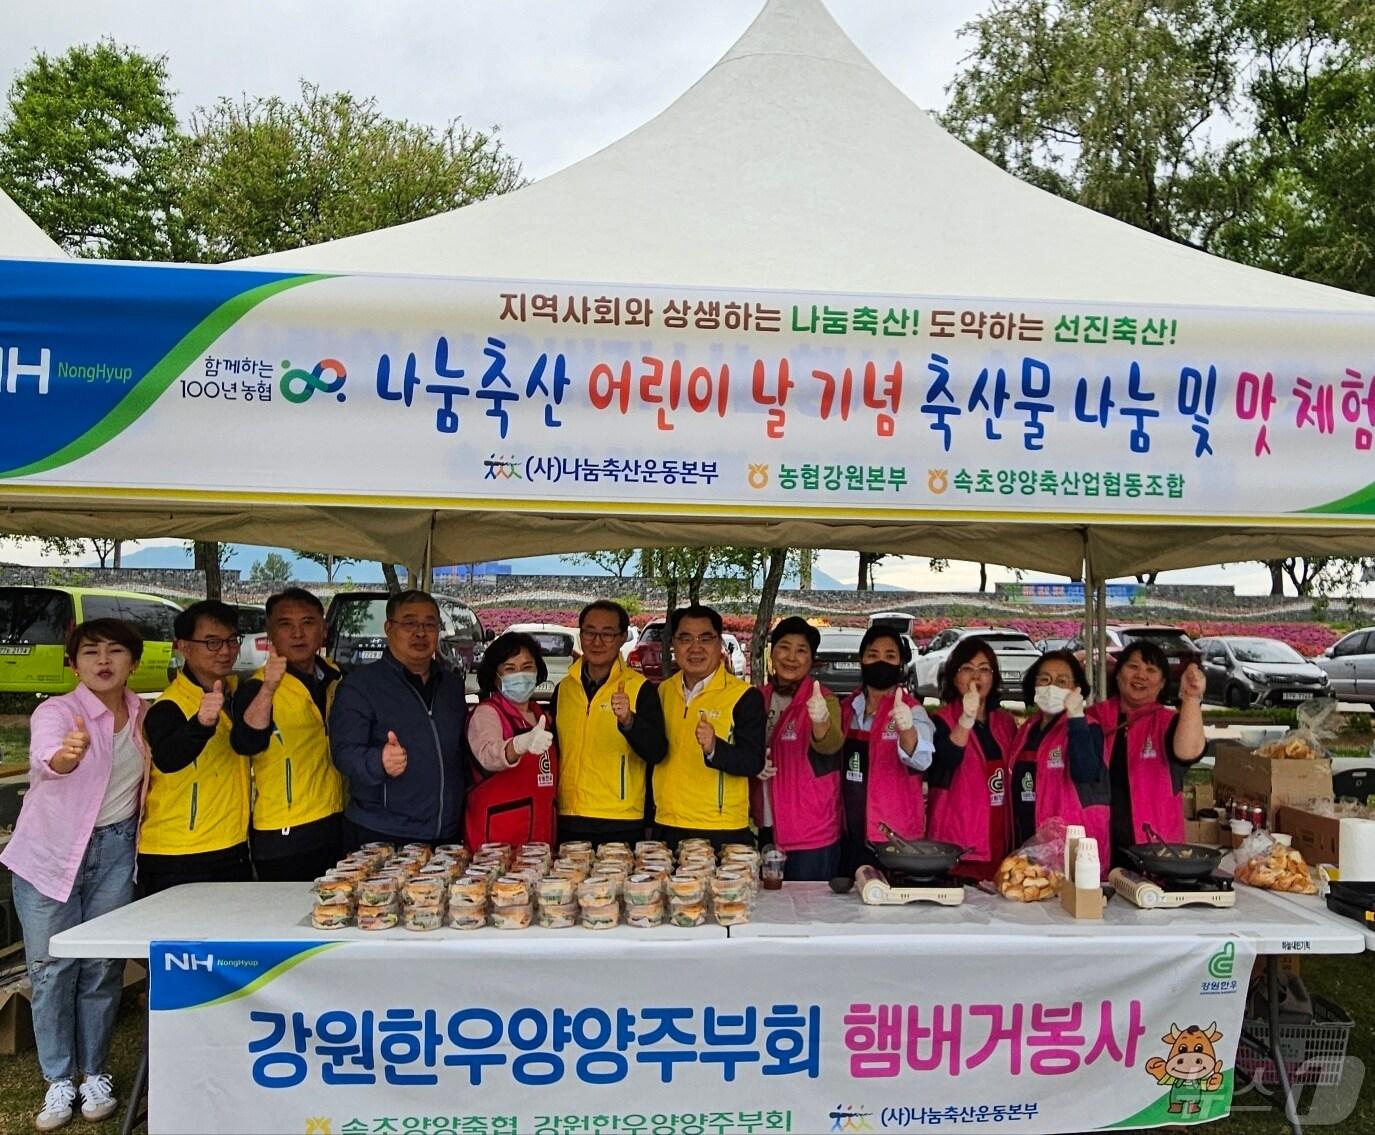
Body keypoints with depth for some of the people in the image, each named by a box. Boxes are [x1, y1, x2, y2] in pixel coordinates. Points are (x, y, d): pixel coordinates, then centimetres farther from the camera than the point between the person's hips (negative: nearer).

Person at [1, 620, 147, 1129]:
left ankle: (95, 1074, 26)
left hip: (115, 849, 3)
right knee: (52, 969, 5)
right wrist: (66, 755, -62)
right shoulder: (56, 711, -16)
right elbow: (46, 759, -39)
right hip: (50, 852, -3)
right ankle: (59, 1080, 20)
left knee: (103, 967, 10)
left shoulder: (144, 713, -2)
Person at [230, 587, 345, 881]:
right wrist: (267, 688, -41)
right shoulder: (257, 688, -10)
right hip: (284, 835, -6)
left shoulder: (334, 677, 7)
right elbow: (246, 744, -28)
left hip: (338, 825, 6)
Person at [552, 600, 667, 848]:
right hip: (569, 821, 4)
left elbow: (657, 752, -16)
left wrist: (628, 721, -33)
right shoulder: (564, 688, 8)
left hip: (620, 824, -4)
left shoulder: (640, 688, -6)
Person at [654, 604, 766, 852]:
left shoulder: (744, 696, -8)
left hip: (722, 832, -5)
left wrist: (714, 748, -32)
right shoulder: (662, 691, 9)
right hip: (667, 827, 5)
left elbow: (754, 762, -17)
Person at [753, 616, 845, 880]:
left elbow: (831, 745, -32)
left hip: (811, 832, -5)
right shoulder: (759, 698, 3)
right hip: (767, 826, 5)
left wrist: (821, 720, -53)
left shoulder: (822, 699, -12)